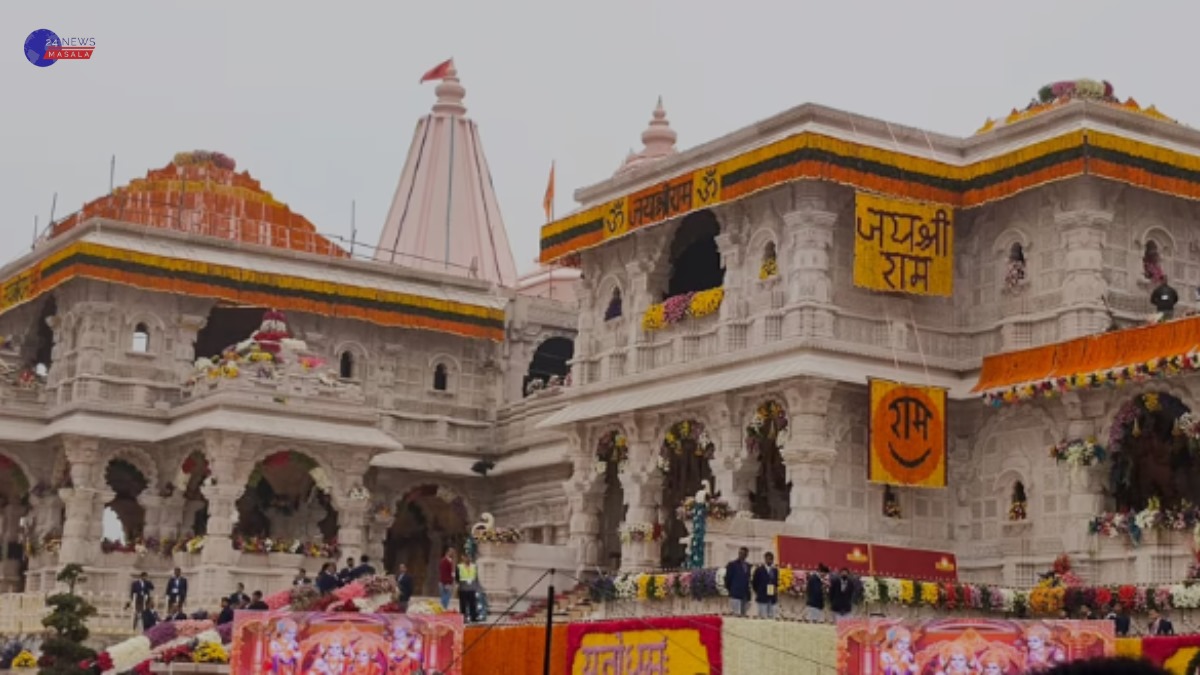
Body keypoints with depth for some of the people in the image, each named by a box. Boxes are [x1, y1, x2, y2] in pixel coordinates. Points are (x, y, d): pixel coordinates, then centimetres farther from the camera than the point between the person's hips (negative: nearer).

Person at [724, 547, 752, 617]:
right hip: (735, 595, -5)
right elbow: (728, 579, 1)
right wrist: (730, 590, 3)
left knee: (743, 615, 2)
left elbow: (748, 579, 18)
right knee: (736, 615, -12)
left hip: (745, 595, 5)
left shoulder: (748, 566, 16)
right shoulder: (732, 565, 0)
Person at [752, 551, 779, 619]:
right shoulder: (759, 570, 0)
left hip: (773, 597, 4)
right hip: (762, 597, -4)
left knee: (771, 617, 0)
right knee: (763, 617, -9)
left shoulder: (775, 570, 12)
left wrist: (776, 589, 3)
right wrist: (757, 594, 2)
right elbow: (755, 583, 4)